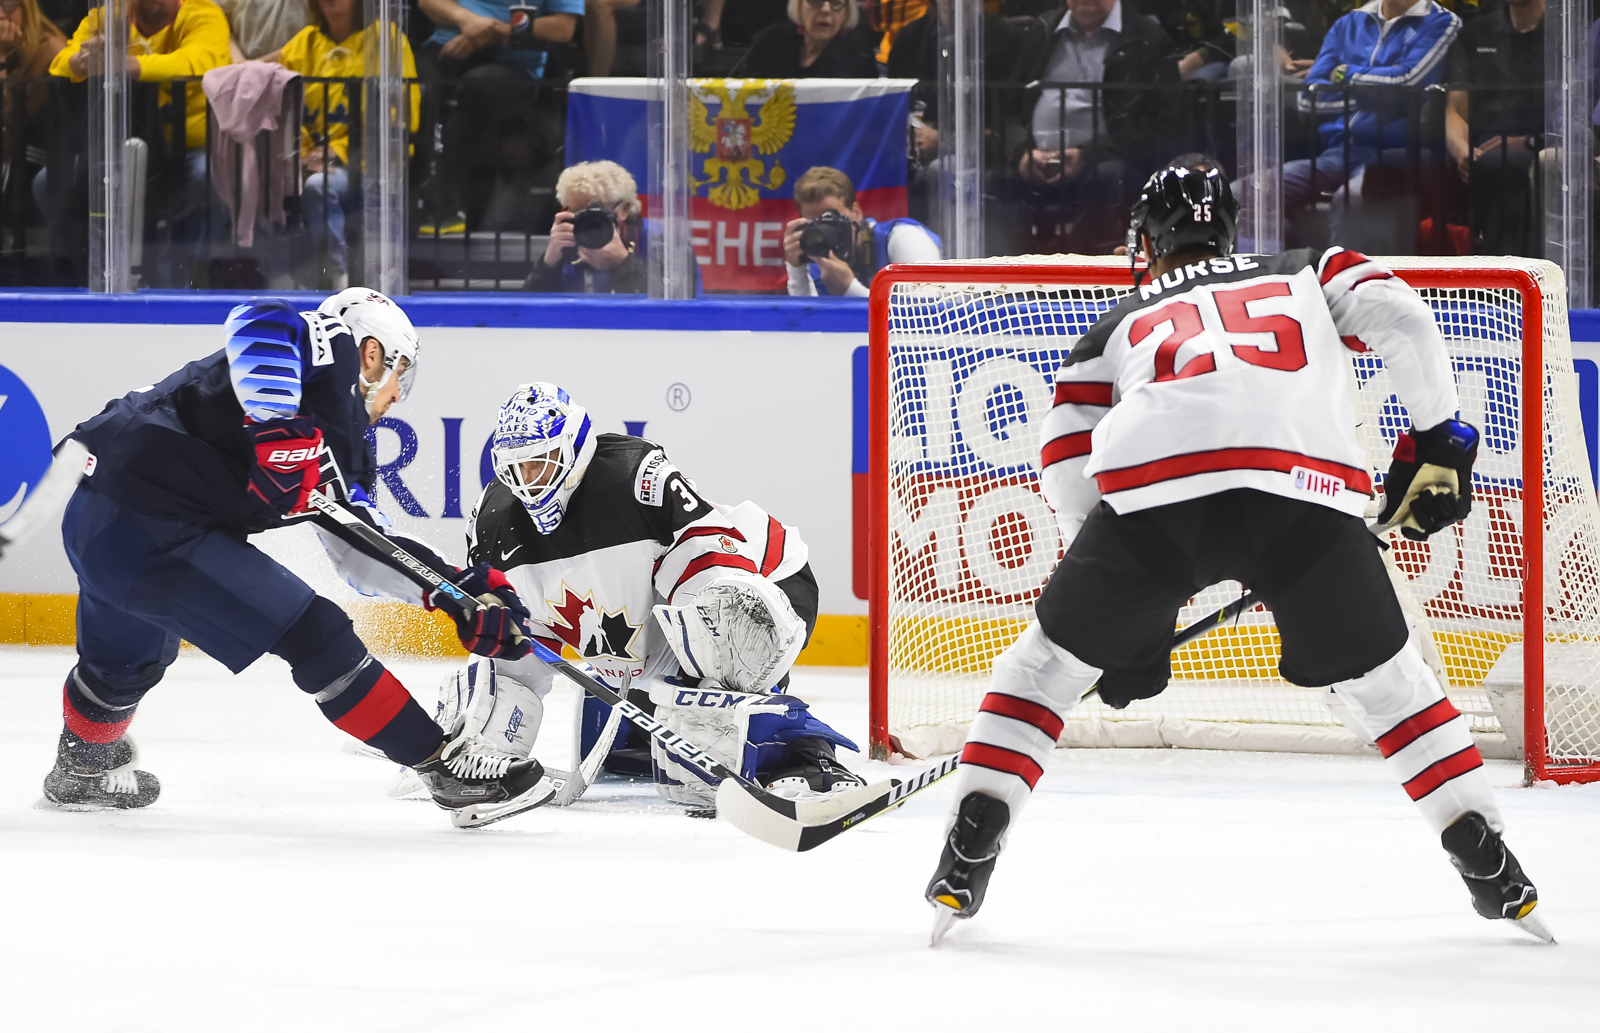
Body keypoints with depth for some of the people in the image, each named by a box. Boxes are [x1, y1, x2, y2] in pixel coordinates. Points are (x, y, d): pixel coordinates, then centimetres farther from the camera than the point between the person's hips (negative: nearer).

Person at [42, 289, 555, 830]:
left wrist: (459, 585, 15)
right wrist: (282, 432, -27)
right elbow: (261, 320, -21)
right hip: (154, 528, -10)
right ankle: (449, 767, -5)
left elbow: (362, 548, 24)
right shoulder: (335, 348, 1)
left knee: (130, 659, 38)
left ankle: (83, 769, 63)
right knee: (315, 635, -8)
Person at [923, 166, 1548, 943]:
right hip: (1308, 486, 0)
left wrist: (1127, 614, 27)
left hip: (1154, 486, 0)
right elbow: (1397, 318, 15)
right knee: (1383, 675, 21)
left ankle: (970, 848, 10)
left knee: (1052, 656, 21)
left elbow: (1068, 466, 23)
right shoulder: (1305, 273, 35)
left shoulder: (1117, 327, 34)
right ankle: (1489, 867, 15)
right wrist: (1437, 439, 24)